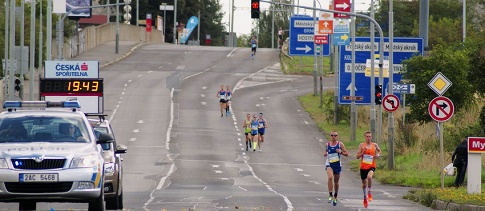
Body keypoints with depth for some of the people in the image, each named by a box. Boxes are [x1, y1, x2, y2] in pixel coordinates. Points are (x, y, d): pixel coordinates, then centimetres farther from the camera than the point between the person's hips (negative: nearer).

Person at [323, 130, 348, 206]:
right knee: (330, 178, -27)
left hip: (337, 164, 0)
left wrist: (341, 152, -18)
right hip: (329, 164, 0)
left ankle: (335, 197, 35)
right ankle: (330, 195, -25)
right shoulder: (327, 145, 4)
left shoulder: (340, 144, -1)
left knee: (336, 182, 13)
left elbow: (346, 154, 1)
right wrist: (325, 154, -4)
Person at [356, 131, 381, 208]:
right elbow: (357, 156, -2)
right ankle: (365, 198, 34)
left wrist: (378, 155, 3)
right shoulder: (361, 145, -1)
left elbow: (379, 150, 24)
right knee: (364, 183, 13)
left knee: (369, 177, -33)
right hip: (363, 167, 1)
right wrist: (363, 152, -18)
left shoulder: (374, 145, 3)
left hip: (371, 166, -1)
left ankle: (369, 193, -14)